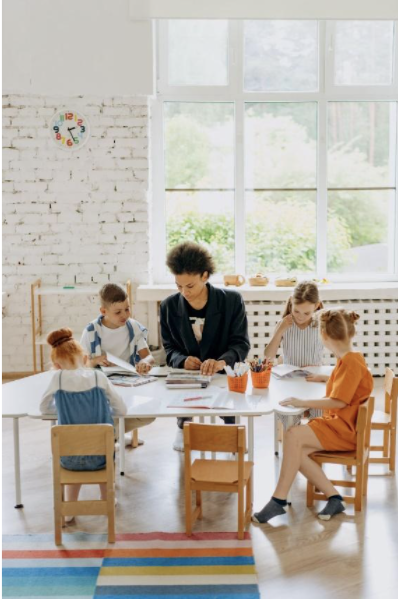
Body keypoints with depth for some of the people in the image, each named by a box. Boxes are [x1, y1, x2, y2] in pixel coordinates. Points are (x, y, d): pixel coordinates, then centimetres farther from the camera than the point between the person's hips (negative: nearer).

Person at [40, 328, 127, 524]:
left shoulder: (58, 378, -6)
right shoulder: (98, 376, -5)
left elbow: (44, 408, 9)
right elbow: (122, 410, 0)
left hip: (70, 458, 0)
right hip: (99, 456, 0)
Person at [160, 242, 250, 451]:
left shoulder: (232, 300, -5)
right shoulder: (169, 306, 2)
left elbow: (241, 343, -7)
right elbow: (169, 348, 8)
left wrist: (222, 361, -28)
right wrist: (182, 360, -17)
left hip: (224, 376, -1)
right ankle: (183, 428, 2)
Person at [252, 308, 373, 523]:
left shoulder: (352, 363, -14)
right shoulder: (346, 360, 16)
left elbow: (338, 401, -22)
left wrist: (302, 402, -22)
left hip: (345, 431, -9)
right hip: (336, 424, 9)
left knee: (294, 435, -26)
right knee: (297, 452, -14)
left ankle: (279, 500, -21)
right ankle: (334, 498, -11)